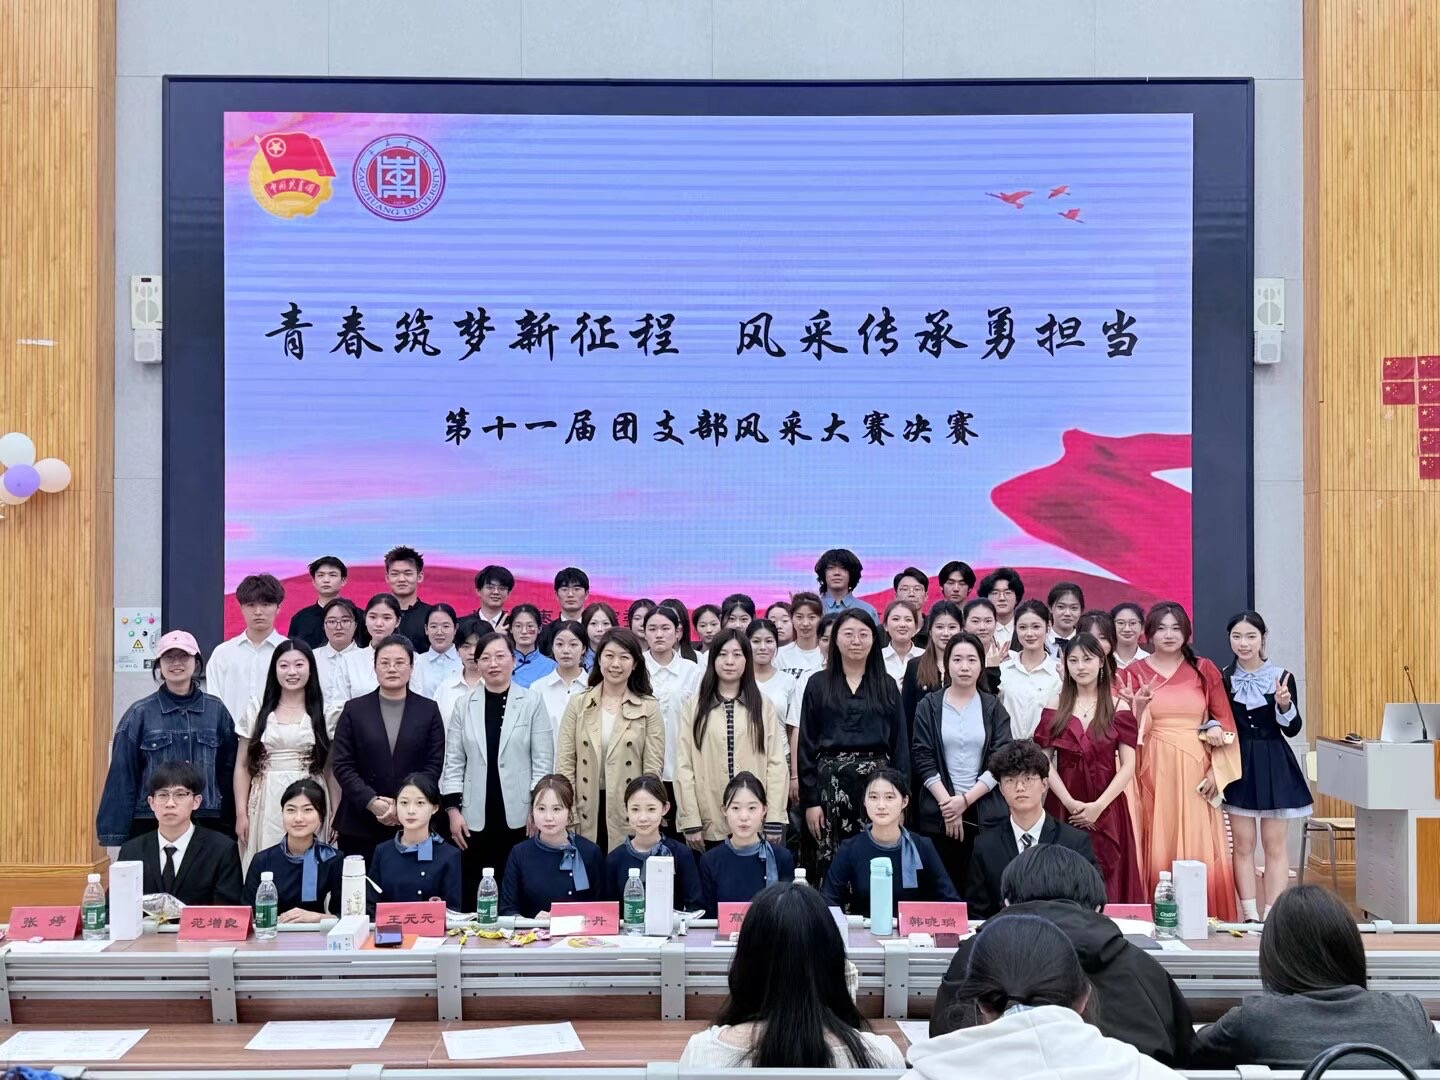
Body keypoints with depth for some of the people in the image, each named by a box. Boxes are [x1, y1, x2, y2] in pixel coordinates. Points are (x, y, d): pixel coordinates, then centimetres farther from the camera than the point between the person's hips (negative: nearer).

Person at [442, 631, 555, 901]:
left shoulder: (533, 702, 1)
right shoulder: (464, 706, 8)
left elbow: (543, 761, 0)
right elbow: (453, 763, 7)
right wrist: (453, 810, 0)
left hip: (519, 817, -2)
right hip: (476, 819, 2)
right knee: (474, 895, 4)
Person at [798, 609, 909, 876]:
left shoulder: (887, 686, 10)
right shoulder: (819, 685, 6)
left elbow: (900, 743, 8)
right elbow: (807, 745, 3)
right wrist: (810, 799, -4)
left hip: (877, 781, 1)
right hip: (832, 783, -1)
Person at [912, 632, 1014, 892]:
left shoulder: (993, 708, 8)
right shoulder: (929, 706, 7)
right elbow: (923, 759, 0)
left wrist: (966, 799, -10)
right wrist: (947, 802, -9)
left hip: (986, 813, 0)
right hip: (939, 814, 0)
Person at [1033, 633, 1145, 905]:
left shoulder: (1118, 707, 3)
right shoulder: (1055, 707, 6)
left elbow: (1128, 766, -2)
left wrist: (1098, 806, -13)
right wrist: (1070, 802, -12)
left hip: (1106, 810, -1)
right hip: (1063, 808, 1)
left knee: (1106, 882, 0)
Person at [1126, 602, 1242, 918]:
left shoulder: (1205, 670, 7)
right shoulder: (1135, 672, 6)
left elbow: (1225, 723, 6)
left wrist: (1217, 771, -3)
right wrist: (1139, 706, -18)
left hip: (1195, 771, 0)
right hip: (1154, 772, 0)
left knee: (1200, 849, -1)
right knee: (1158, 849, 0)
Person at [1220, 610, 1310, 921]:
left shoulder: (1282, 677, -2)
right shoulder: (1222, 679, 1)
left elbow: (1293, 729, -1)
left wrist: (1285, 705, -19)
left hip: (1274, 766, -1)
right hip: (1237, 765, 1)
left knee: (1276, 846, 2)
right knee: (1242, 845, 2)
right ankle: (1250, 916, 7)